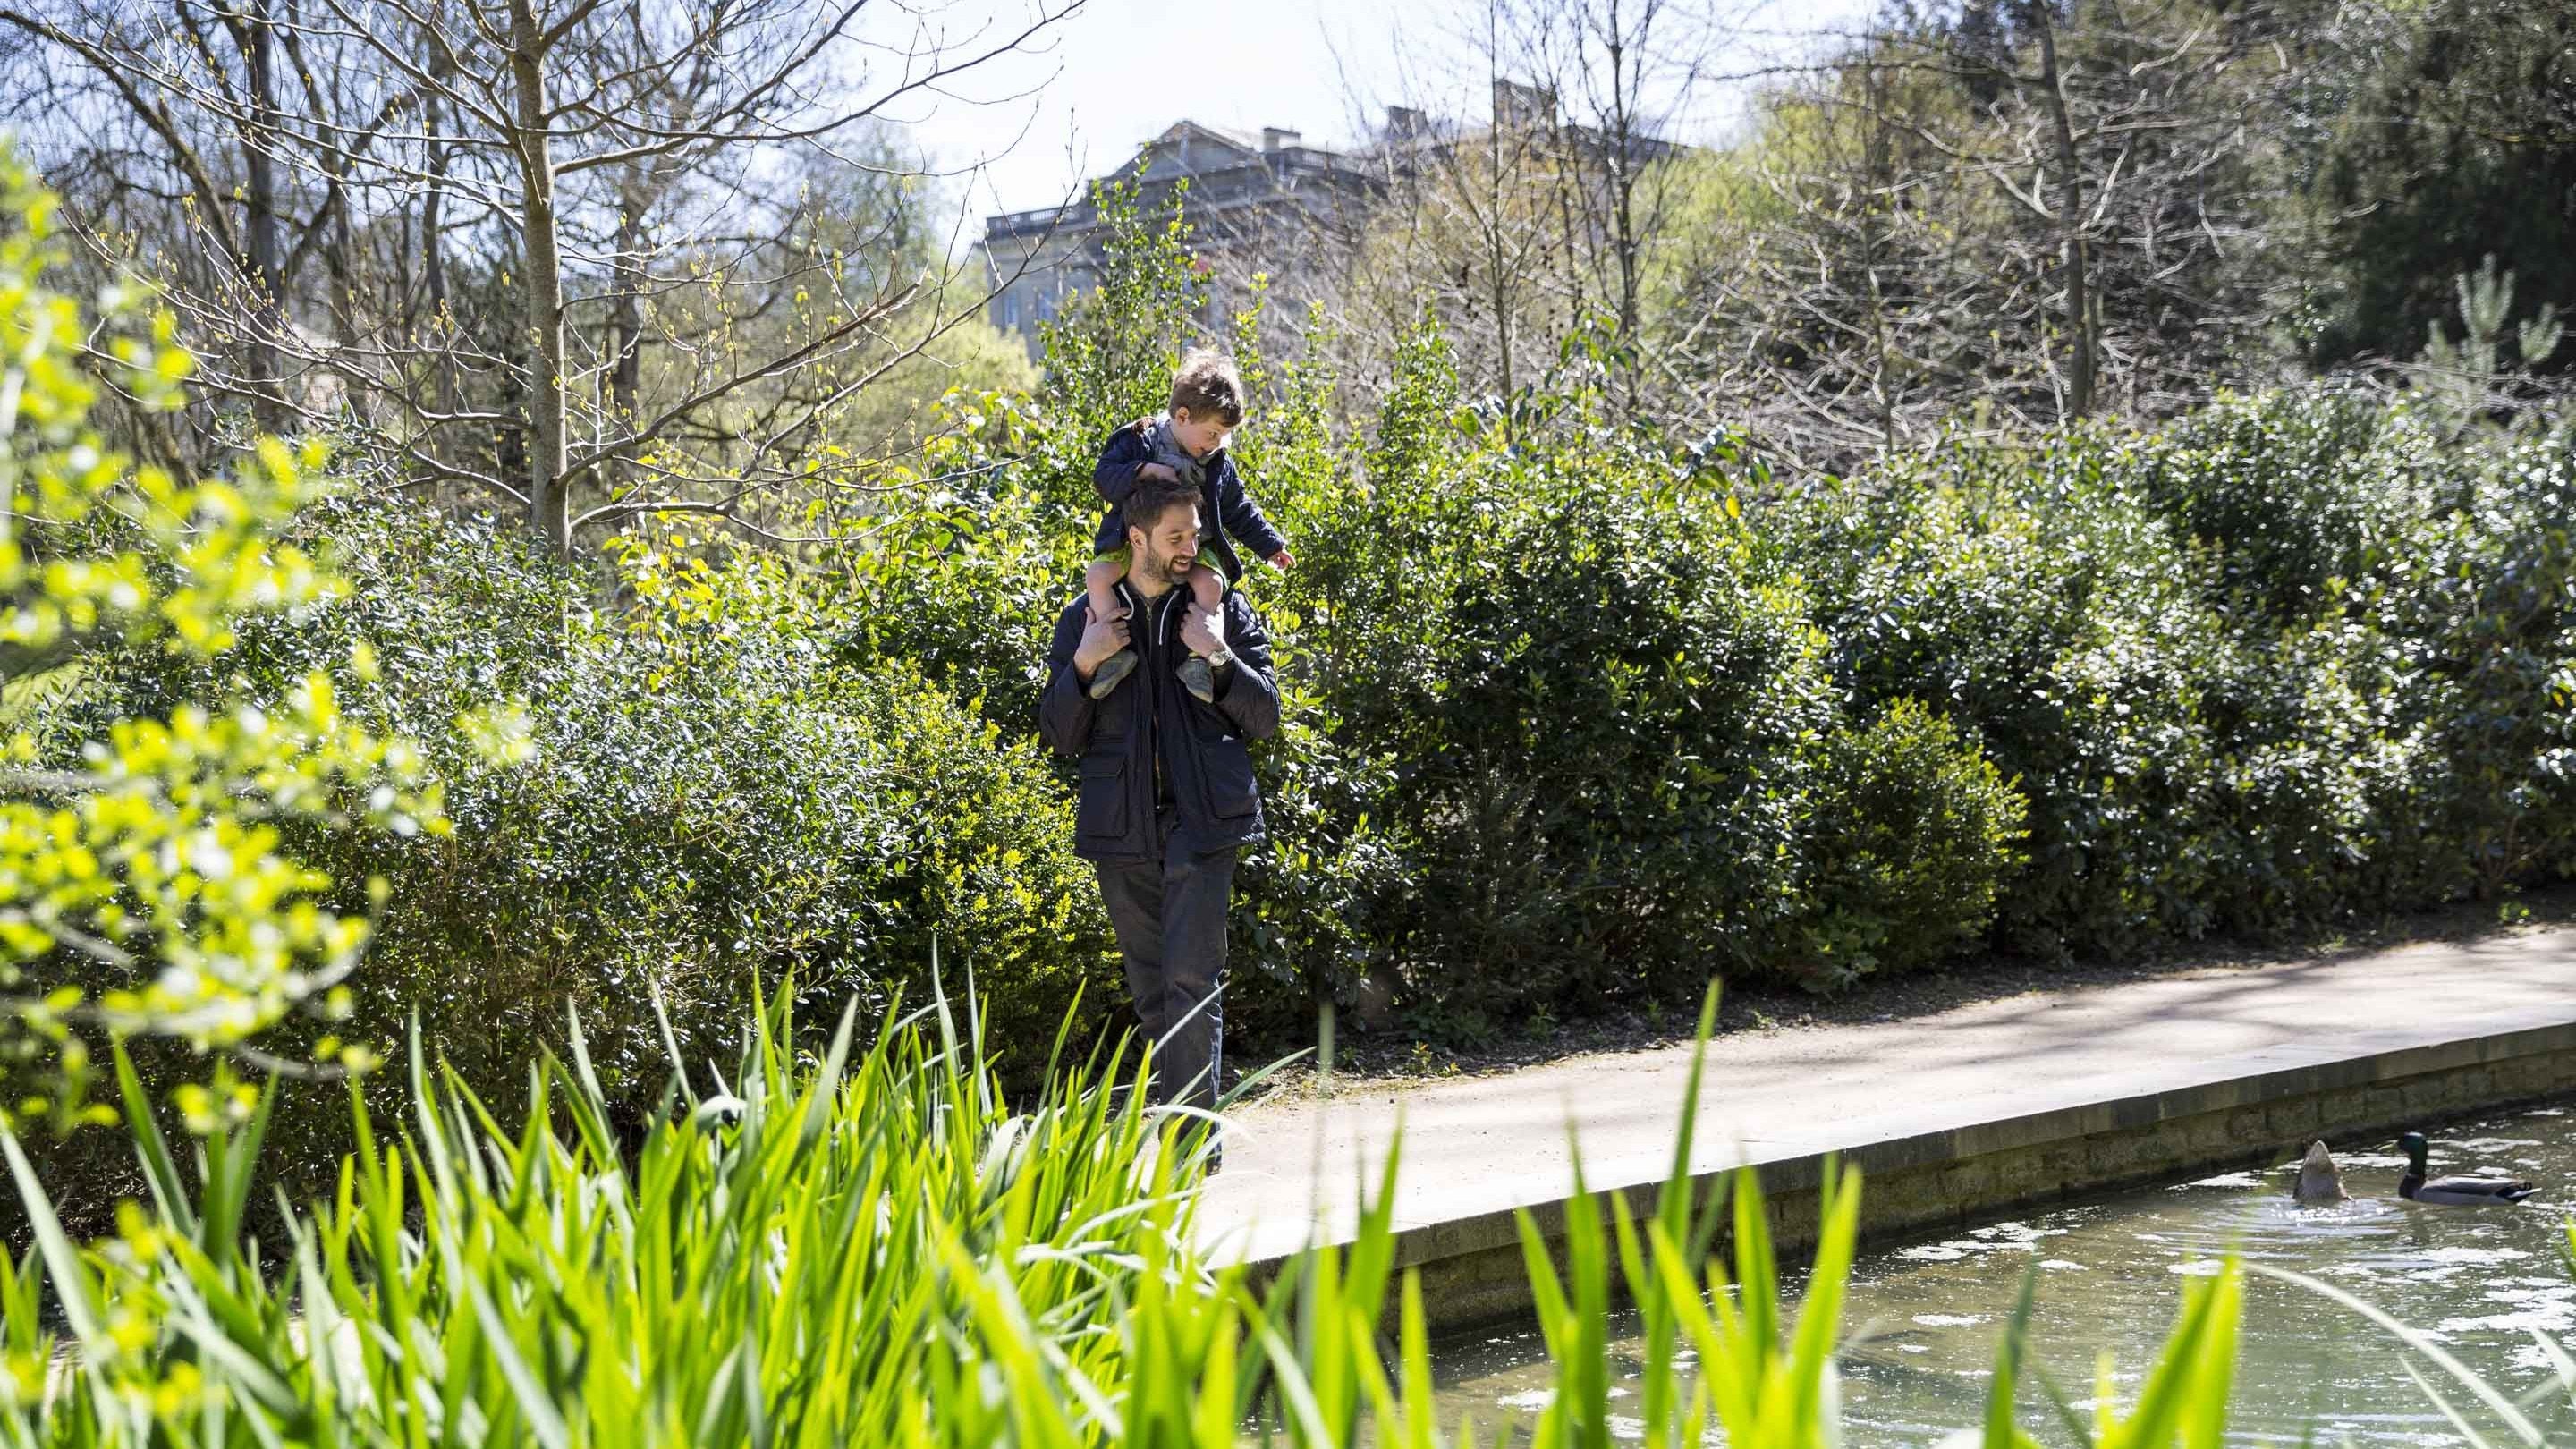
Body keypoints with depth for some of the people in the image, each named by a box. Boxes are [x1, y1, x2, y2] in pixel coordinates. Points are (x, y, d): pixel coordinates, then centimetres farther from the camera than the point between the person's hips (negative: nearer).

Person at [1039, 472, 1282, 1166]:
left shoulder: (1225, 611, 5)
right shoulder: (1085, 619, 8)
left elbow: (1264, 719, 3)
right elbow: (1060, 737, 7)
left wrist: (1219, 657, -12)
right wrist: (1084, 664, -9)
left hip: (1200, 820, -3)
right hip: (1121, 825, 3)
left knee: (1192, 982, -13)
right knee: (1151, 992, 11)